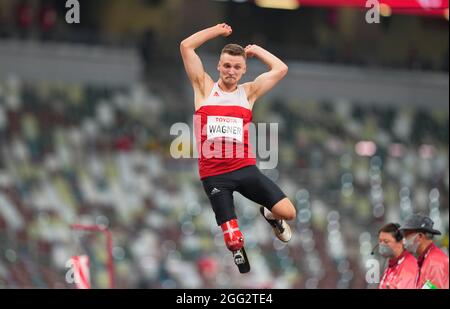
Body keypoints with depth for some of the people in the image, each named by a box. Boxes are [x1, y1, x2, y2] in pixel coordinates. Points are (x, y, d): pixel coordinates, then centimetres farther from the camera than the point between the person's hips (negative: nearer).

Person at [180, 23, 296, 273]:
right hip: (214, 175, -2)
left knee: (288, 212, -11)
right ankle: (244, 271, 25)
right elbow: (186, 46, 1)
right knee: (232, 240, -6)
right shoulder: (205, 88, 7)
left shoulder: (248, 92, 11)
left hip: (245, 168, 2)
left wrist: (256, 51, 16)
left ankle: (270, 216, 27)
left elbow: (280, 69, 6)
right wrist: (217, 31, 9)